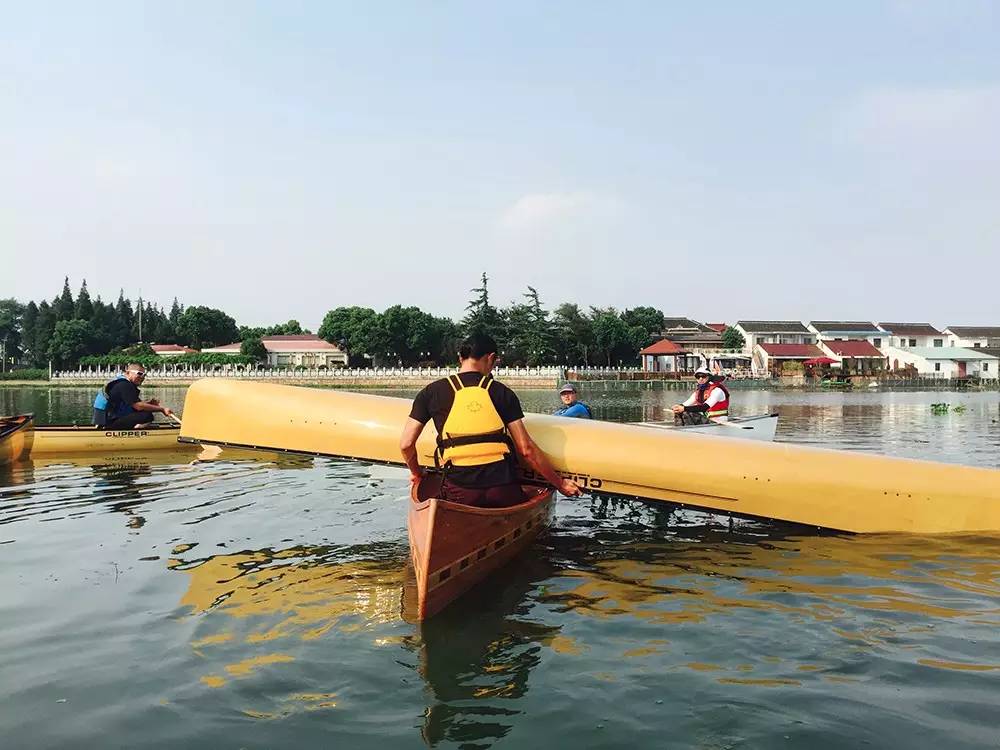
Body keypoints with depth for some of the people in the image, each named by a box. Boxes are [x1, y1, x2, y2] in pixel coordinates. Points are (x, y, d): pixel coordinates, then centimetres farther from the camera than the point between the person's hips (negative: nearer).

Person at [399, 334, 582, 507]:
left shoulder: (431, 392, 7)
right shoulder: (502, 392, 7)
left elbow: (406, 444, 4)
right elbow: (526, 449, 2)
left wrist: (416, 473, 24)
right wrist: (560, 483, 12)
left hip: (460, 492, 0)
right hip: (503, 490, 1)